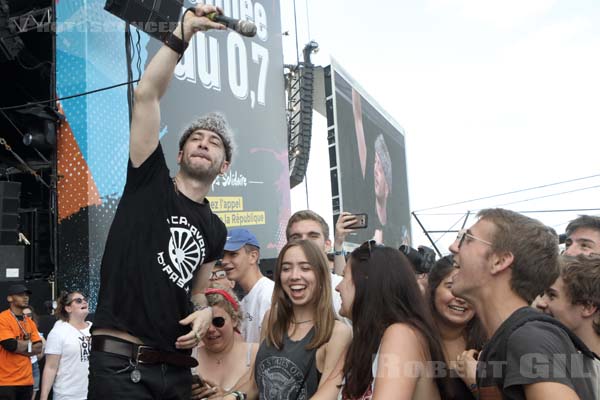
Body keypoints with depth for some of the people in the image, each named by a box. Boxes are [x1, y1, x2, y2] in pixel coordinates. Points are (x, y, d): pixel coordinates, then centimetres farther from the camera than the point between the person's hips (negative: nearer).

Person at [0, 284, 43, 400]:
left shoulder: (30, 322, 13)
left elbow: (39, 348, 5)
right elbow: (11, 345, -19)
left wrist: (19, 346, -10)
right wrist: (29, 342, -1)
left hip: (27, 380, 7)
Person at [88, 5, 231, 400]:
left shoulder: (215, 229, 13)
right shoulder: (150, 183, 1)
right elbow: (146, 95, -9)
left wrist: (205, 311, 0)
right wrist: (183, 33, -13)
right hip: (119, 362, -5)